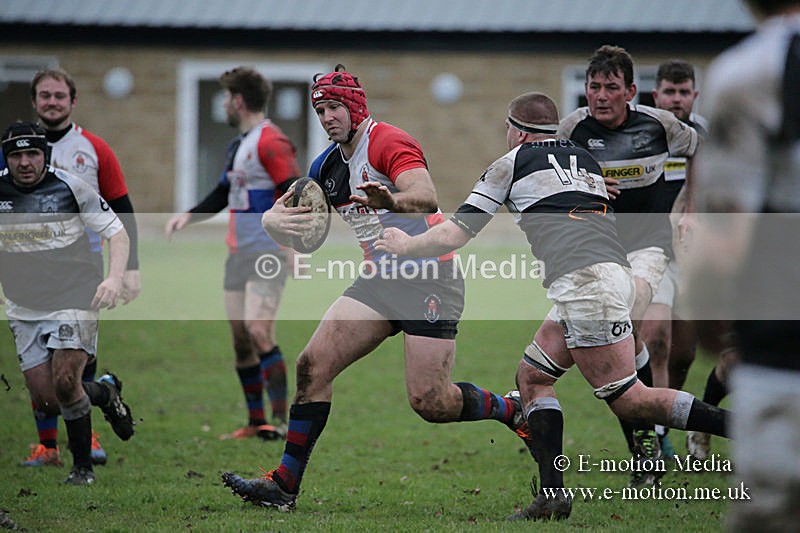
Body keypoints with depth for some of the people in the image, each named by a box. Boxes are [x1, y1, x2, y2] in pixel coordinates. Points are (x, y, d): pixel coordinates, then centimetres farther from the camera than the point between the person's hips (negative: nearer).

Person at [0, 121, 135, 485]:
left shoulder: (70, 188, -9)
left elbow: (116, 232, -4)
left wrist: (114, 279, -20)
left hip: (75, 298, -4)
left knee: (64, 382, -19)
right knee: (45, 398, -2)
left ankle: (83, 466, -1)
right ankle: (104, 391, 29)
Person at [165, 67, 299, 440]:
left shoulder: (271, 143, -13)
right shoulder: (238, 145, 17)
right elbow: (224, 193, 28)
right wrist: (189, 216, 16)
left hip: (268, 253, -9)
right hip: (238, 253, 10)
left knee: (258, 331, -18)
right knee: (240, 337, 7)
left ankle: (280, 420, -14)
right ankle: (256, 421, 14)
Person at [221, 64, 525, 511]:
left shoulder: (388, 143, -15)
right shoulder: (328, 165, 11)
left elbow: (427, 198, -31)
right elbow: (276, 214, 10)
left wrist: (391, 201, -53)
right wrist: (276, 220, -15)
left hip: (432, 280, -8)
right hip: (381, 280, 8)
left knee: (429, 401, -14)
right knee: (314, 365, -6)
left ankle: (511, 410, 14)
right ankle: (285, 485, -3)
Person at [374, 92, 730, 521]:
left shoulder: (513, 164, 10)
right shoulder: (585, 159, 27)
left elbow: (454, 235, 12)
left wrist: (403, 245, 29)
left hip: (583, 279, -8)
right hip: (613, 271, 8)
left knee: (627, 398, -10)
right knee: (532, 377, 15)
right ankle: (553, 494, 6)